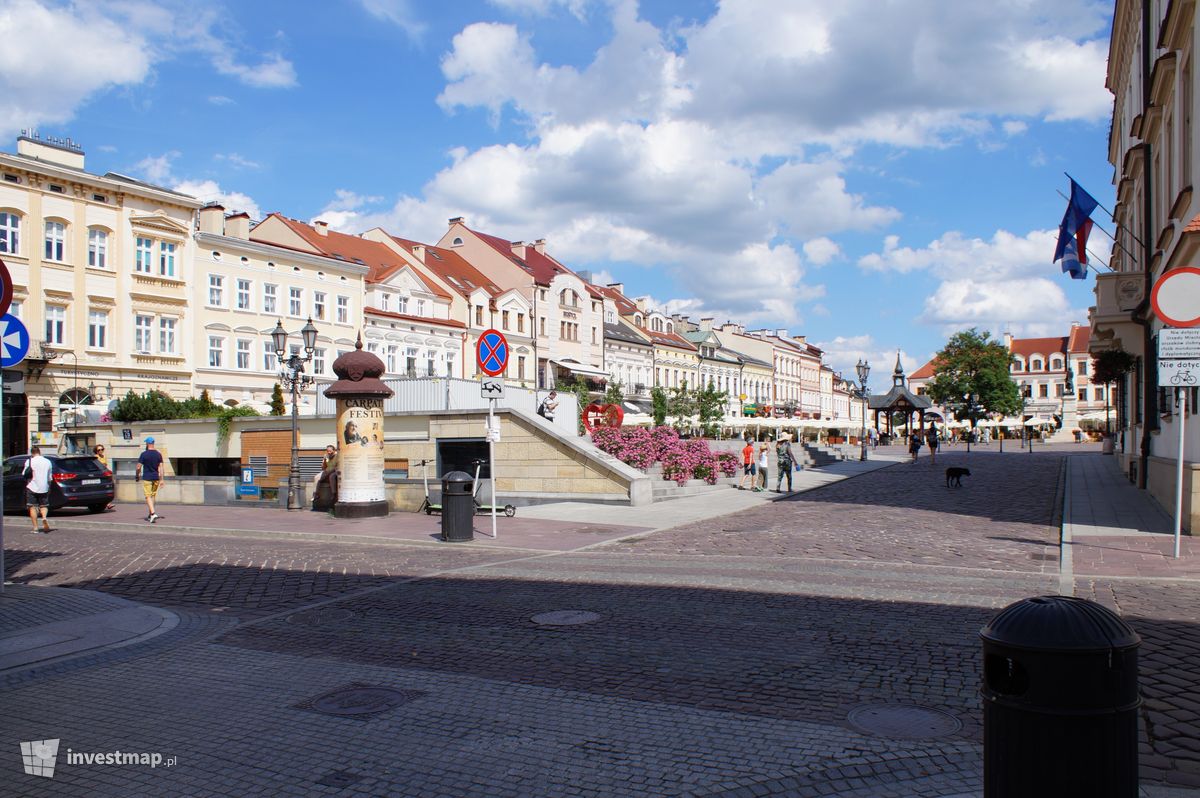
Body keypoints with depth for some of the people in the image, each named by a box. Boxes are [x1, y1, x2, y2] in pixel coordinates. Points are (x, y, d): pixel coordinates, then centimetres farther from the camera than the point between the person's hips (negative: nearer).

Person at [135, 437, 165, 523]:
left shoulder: (144, 454, -9)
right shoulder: (158, 454, 3)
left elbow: (138, 467, -7)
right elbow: (160, 467, 3)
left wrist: (137, 475, 11)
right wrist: (161, 479, 6)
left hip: (147, 478, -4)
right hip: (156, 478, 5)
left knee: (148, 496, -5)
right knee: (153, 496, 14)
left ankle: (153, 513, -20)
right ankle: (150, 515, 23)